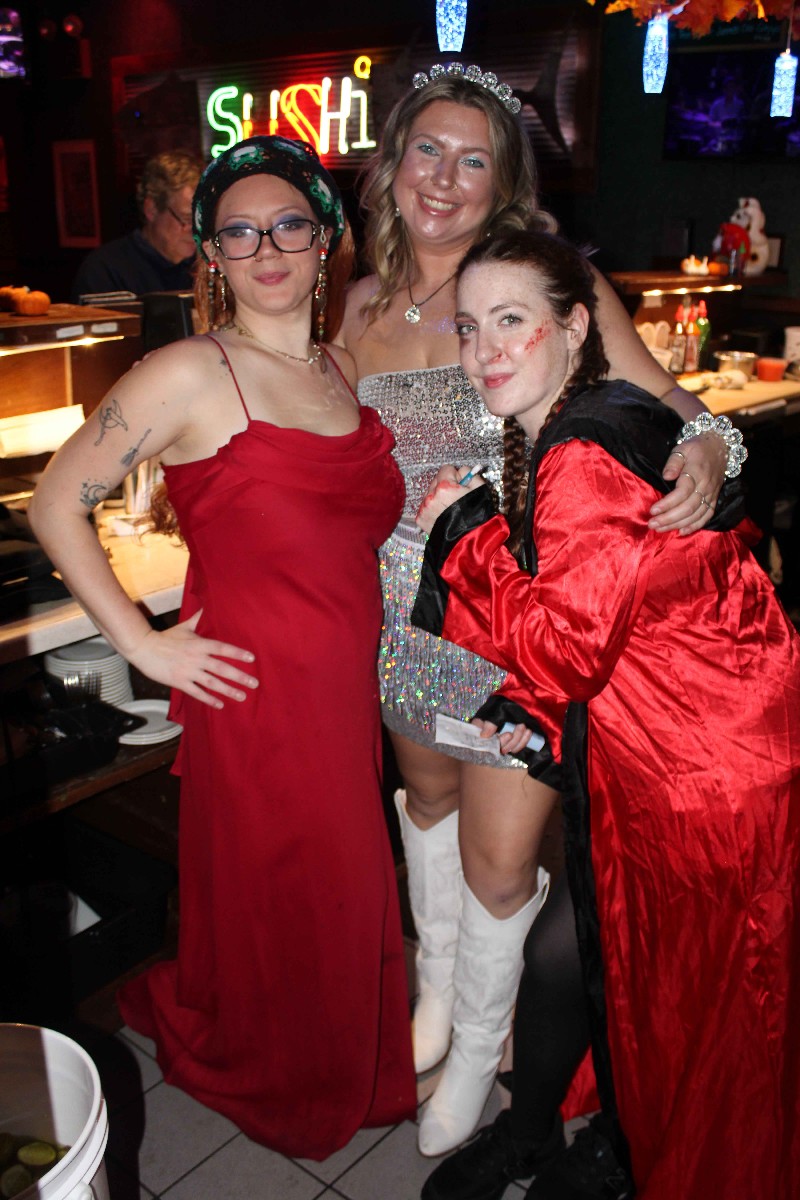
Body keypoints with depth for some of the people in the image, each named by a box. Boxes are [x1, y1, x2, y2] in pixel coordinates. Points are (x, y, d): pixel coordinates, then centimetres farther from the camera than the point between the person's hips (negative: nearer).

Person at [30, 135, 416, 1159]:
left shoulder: (342, 371, 9)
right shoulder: (190, 375, -13)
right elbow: (55, 506, -11)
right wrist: (146, 646, -12)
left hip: (346, 687, 6)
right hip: (257, 692, -6)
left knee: (342, 890, 18)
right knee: (276, 896, 11)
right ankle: (267, 1080, 42)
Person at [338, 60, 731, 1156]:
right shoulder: (365, 304, 4)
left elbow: (666, 400, -8)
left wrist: (706, 451, -29)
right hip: (403, 611, 5)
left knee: (499, 862, 4)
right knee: (430, 795, 25)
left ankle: (477, 1046, 35)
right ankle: (437, 974, 52)